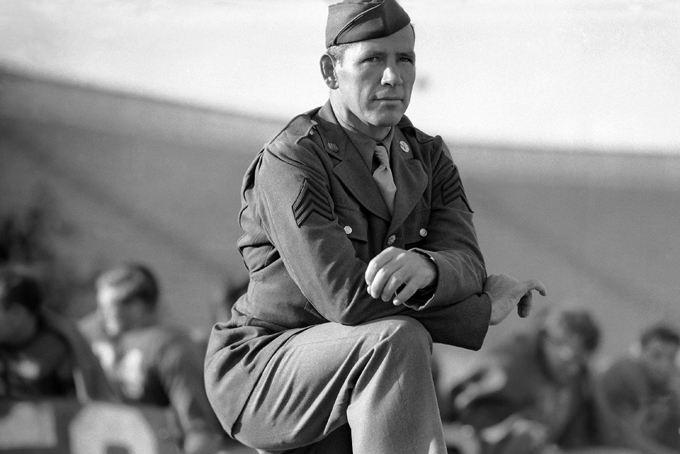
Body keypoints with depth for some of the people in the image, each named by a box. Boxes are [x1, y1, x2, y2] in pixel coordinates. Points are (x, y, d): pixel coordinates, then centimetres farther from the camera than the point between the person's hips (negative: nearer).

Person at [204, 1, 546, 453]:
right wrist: (486, 305, -20)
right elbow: (346, 296, -28)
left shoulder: (430, 159, 4)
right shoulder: (291, 162, -18)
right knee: (398, 341, -33)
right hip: (262, 376, -6)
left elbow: (465, 265, -13)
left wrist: (424, 268, -39)